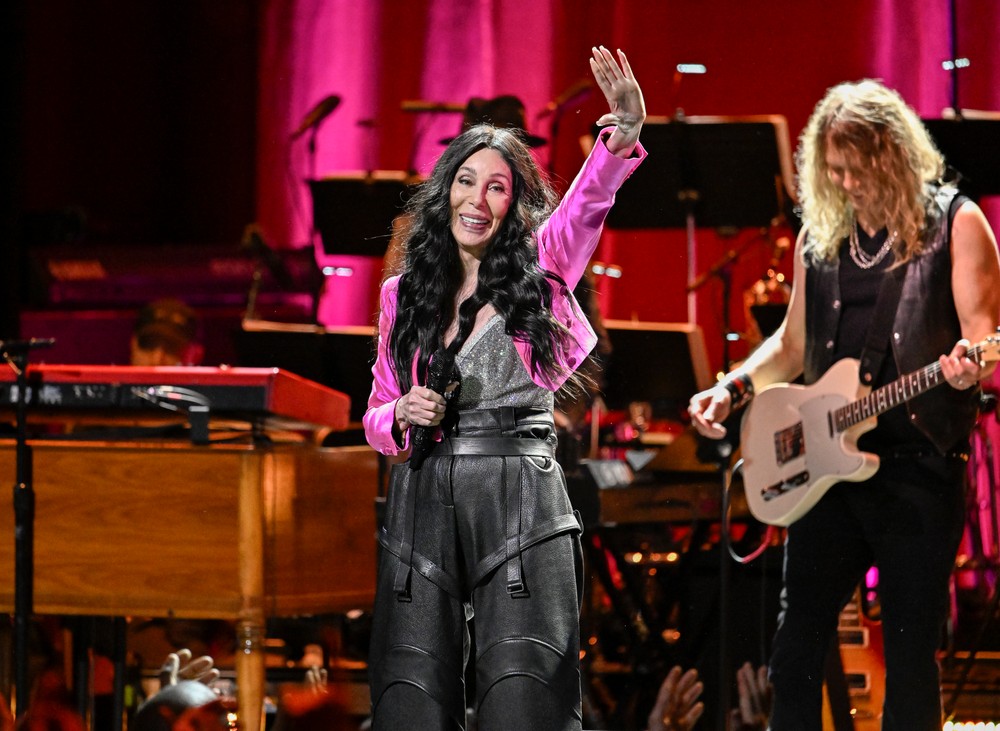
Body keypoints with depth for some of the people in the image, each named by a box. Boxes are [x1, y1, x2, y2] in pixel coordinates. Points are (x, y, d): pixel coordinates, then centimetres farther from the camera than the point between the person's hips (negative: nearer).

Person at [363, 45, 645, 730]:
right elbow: (378, 415, 18)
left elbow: (588, 201, -16)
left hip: (520, 502, -3)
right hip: (423, 505, 3)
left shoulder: (539, 270, 4)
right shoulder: (404, 295, 12)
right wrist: (402, 418, -6)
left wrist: (622, 137, -36)